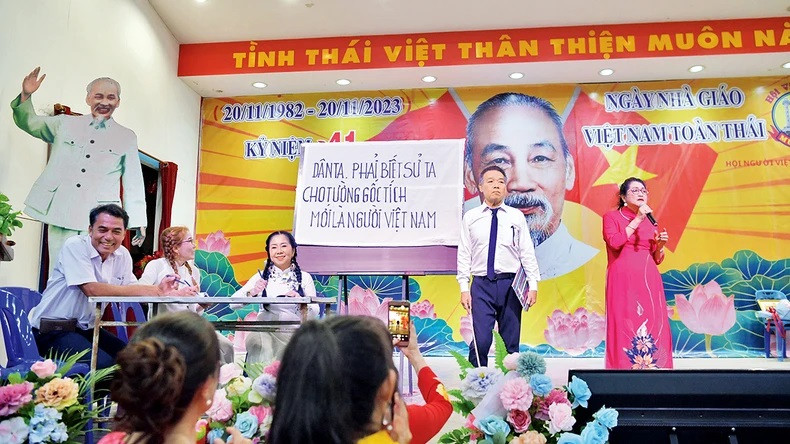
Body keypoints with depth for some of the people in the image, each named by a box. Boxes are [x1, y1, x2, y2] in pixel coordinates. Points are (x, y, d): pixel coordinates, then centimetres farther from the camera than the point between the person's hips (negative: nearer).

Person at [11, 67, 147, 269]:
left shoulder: (127, 137, 10)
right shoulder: (65, 124, 14)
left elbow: (133, 183, 10)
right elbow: (28, 123, 25)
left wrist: (139, 222, 6)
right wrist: (26, 95, 6)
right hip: (61, 215, 2)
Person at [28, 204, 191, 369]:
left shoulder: (122, 254, 3)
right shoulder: (75, 246, -17)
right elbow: (92, 289, -27)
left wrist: (159, 289, -22)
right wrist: (150, 290, -28)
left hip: (87, 329, 7)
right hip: (53, 330, -7)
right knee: (104, 364, -26)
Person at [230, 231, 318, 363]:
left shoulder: (304, 277, 5)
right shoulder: (261, 276, 7)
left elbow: (314, 314, -2)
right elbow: (233, 303, -1)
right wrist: (252, 293, -19)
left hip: (293, 333, -1)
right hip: (264, 332, 1)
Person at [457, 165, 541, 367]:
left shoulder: (517, 217, 6)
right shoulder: (470, 217, 6)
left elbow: (527, 252, 5)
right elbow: (464, 254, 4)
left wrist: (533, 285, -1)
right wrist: (464, 288, -1)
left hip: (510, 284, 1)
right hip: (482, 284, -1)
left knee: (511, 342, 8)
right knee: (481, 340, -8)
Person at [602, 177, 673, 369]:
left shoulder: (650, 221, 18)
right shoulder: (612, 216, 6)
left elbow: (657, 259, 19)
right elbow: (615, 242, -14)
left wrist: (660, 246, -1)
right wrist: (637, 220, -10)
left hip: (649, 280, 4)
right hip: (623, 280, -4)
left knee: (653, 326, -1)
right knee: (624, 323, -6)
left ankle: (652, 366, 6)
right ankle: (624, 367, 0)